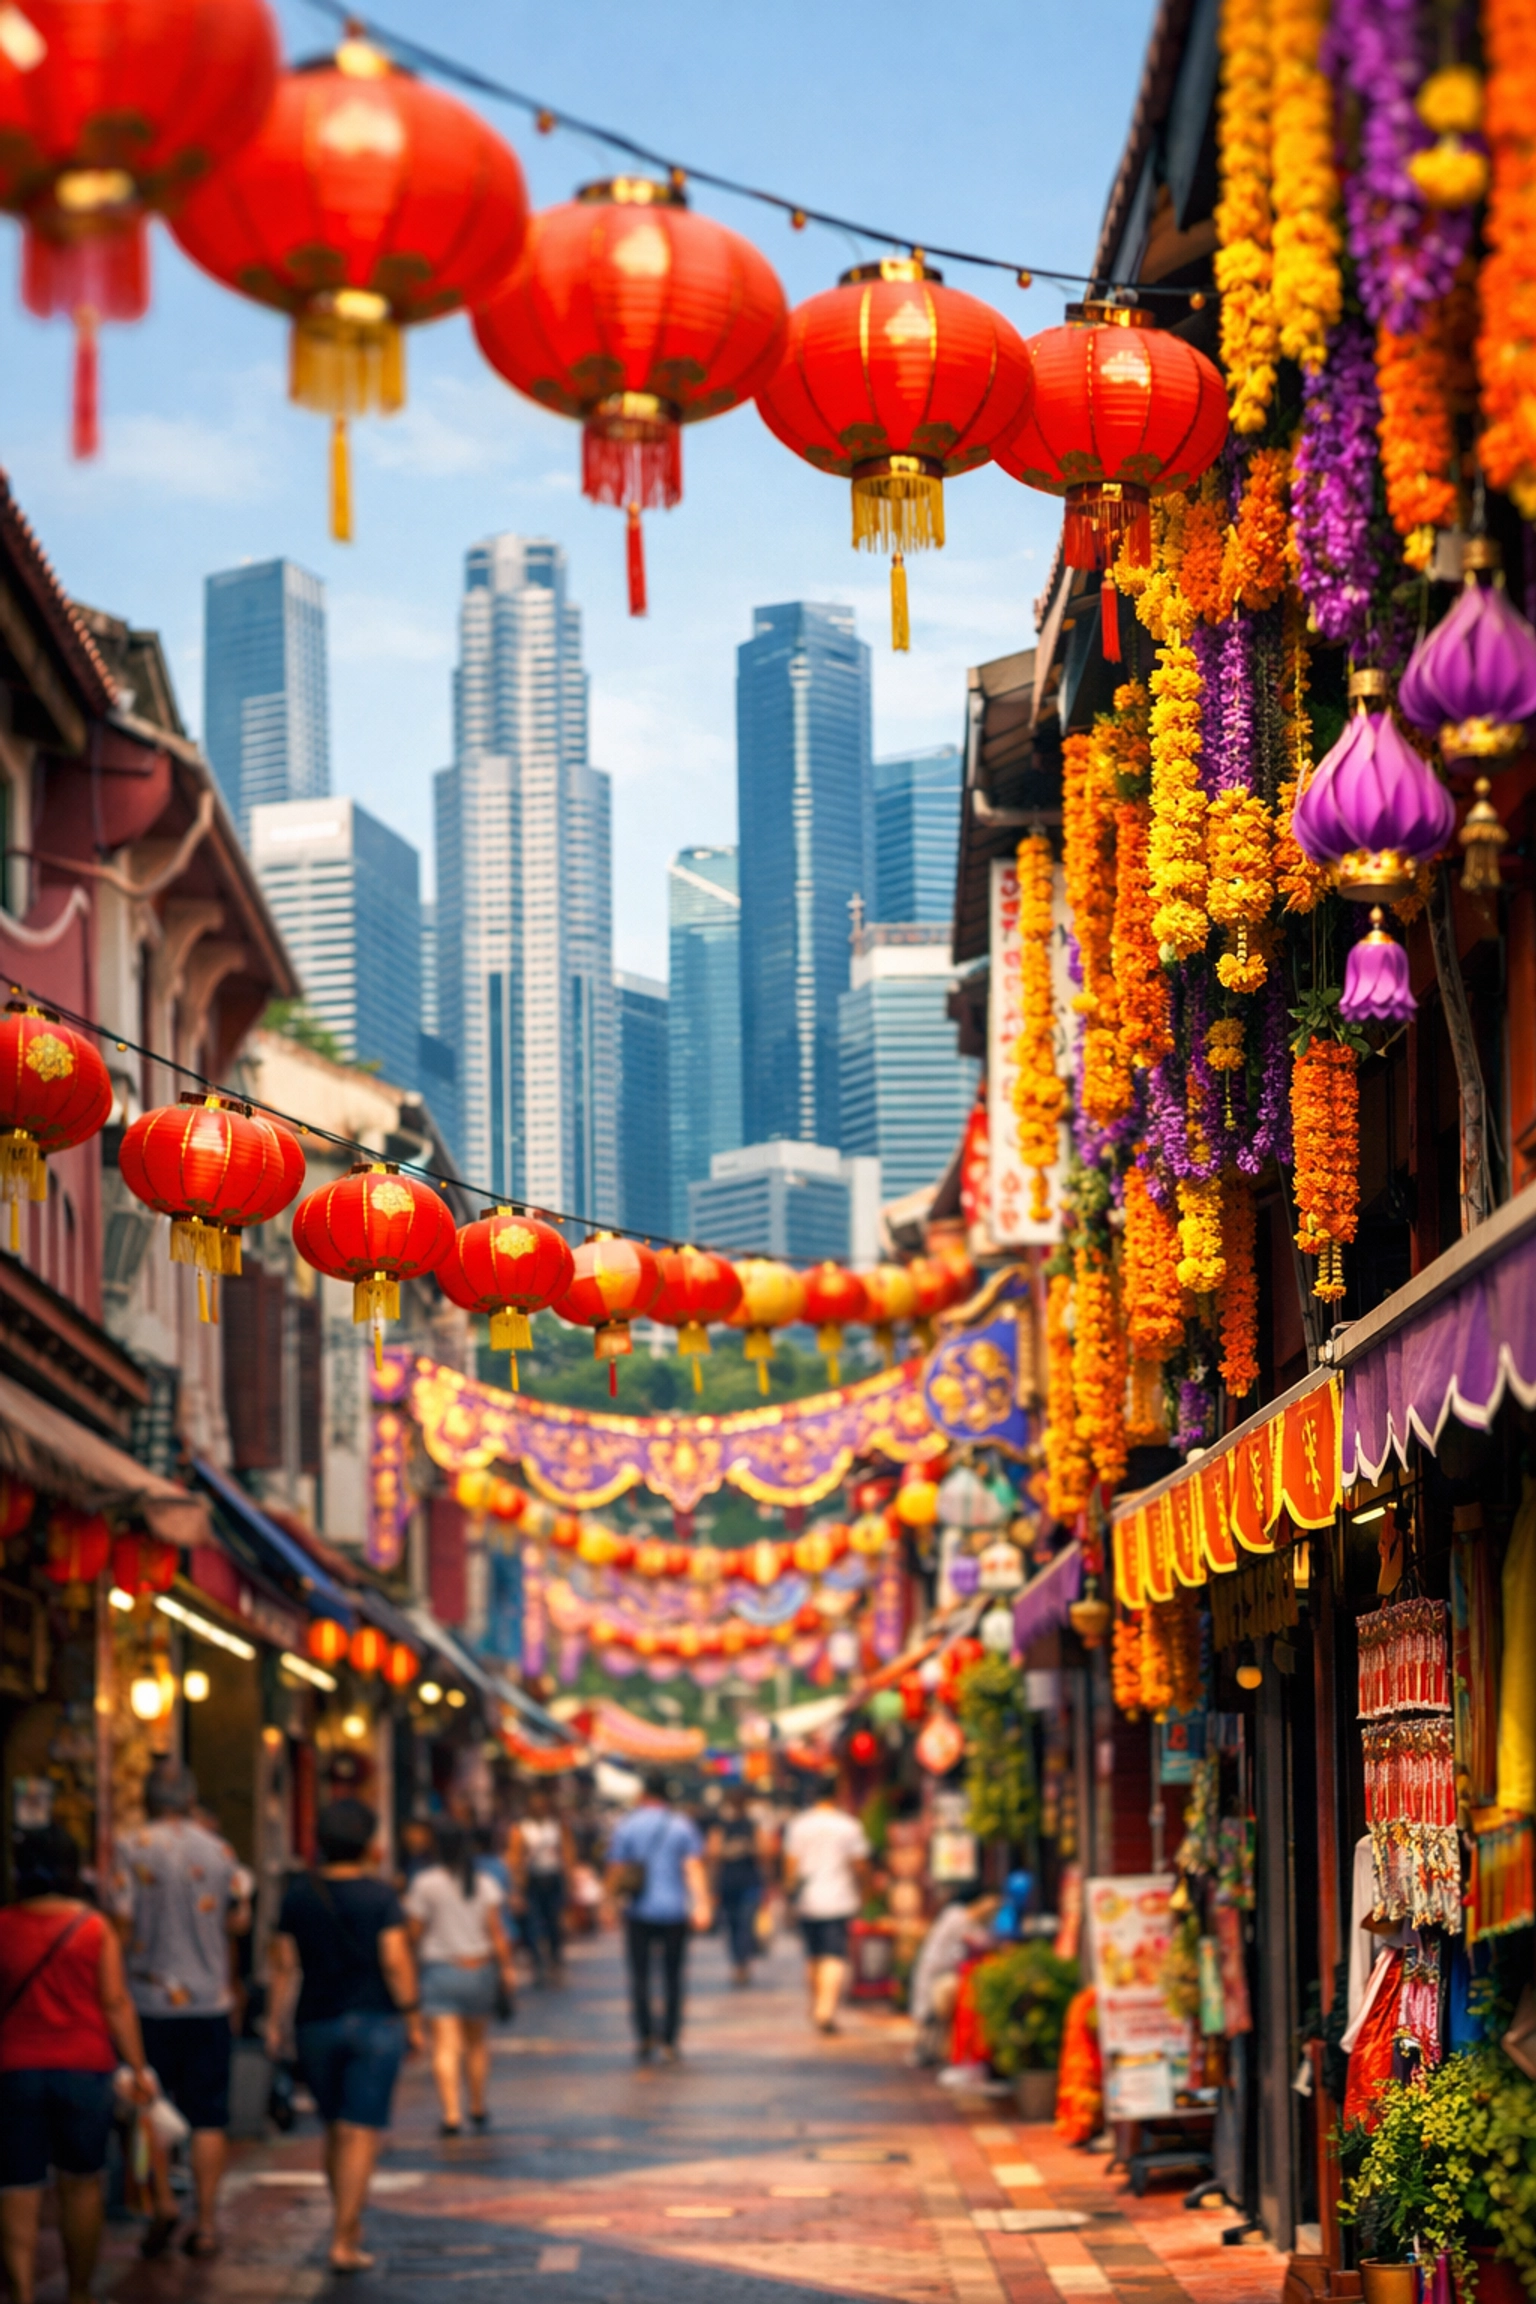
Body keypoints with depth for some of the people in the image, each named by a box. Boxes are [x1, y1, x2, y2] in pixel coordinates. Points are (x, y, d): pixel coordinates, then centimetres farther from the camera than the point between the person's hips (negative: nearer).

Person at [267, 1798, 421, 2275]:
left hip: (316, 2022, 4)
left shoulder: (298, 1893, 1)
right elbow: (395, 1962, -11)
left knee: (335, 2130, 18)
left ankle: (349, 2226, 28)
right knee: (361, 2133, -4)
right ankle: (344, 2243, -8)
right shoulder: (379, 1895, -8)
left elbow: (284, 1964, 2)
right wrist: (412, 2019, -3)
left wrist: (275, 2023, 7)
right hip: (374, 2021, -4)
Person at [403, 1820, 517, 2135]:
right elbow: (496, 1932, -4)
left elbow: (415, 1932, -5)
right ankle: (478, 2107, 29)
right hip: (479, 1968, 3)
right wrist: (507, 1968, 0)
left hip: (440, 1968, -3)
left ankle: (451, 2113, -20)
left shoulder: (425, 1883, -6)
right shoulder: (485, 1883, 0)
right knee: (477, 2042, 19)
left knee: (445, 2047, -8)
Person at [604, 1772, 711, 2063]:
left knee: (640, 1975, 5)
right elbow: (694, 1868, -8)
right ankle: (669, 2042, 6)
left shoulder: (627, 1826, 0)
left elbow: (616, 1870, -1)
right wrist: (702, 1905, -13)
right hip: (675, 1912, 1)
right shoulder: (683, 1826, 1)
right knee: (672, 1977, 7)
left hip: (639, 1912, -1)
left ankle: (645, 2035, -10)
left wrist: (610, 1902, 9)